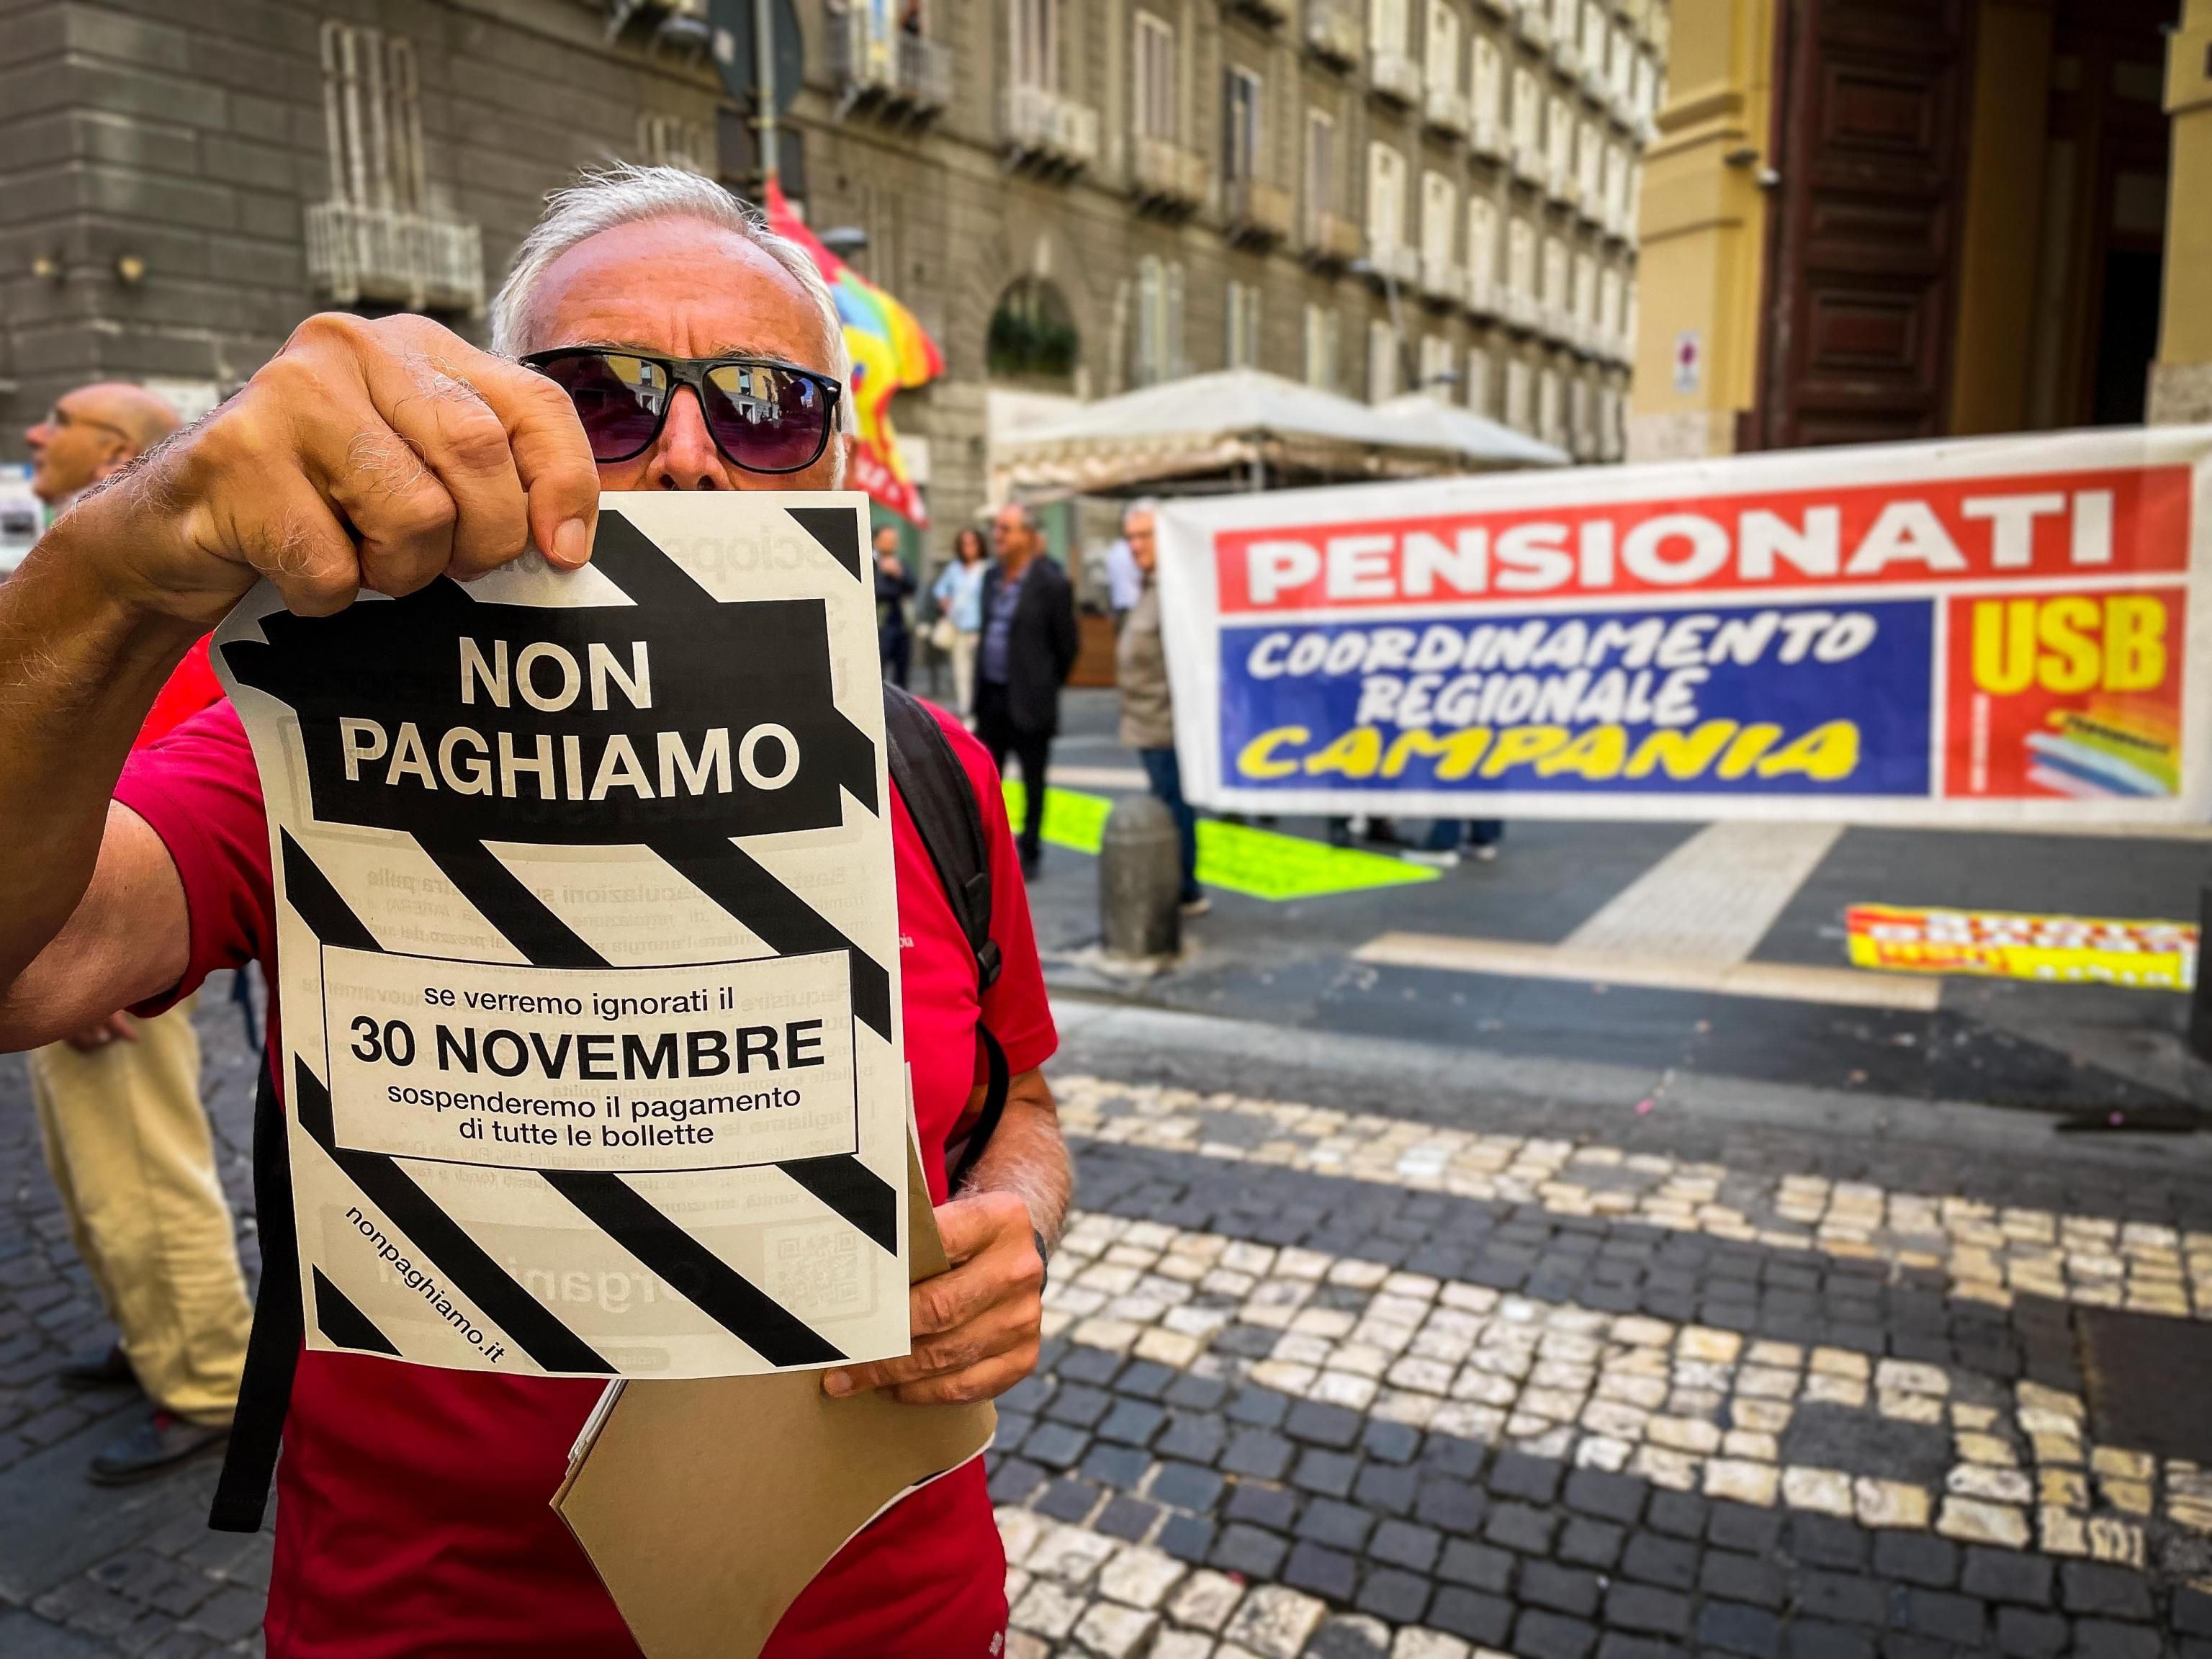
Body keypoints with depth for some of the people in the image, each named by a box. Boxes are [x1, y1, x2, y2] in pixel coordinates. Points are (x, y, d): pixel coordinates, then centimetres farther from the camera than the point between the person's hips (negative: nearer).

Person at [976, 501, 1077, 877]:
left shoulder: (1051, 584, -12)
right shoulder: (991, 577, 8)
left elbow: (1066, 645, -6)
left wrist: (1045, 688, 3)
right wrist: (980, 686, 14)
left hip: (1027, 701, -6)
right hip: (990, 696, 6)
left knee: (1032, 783, 7)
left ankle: (1029, 853, 20)